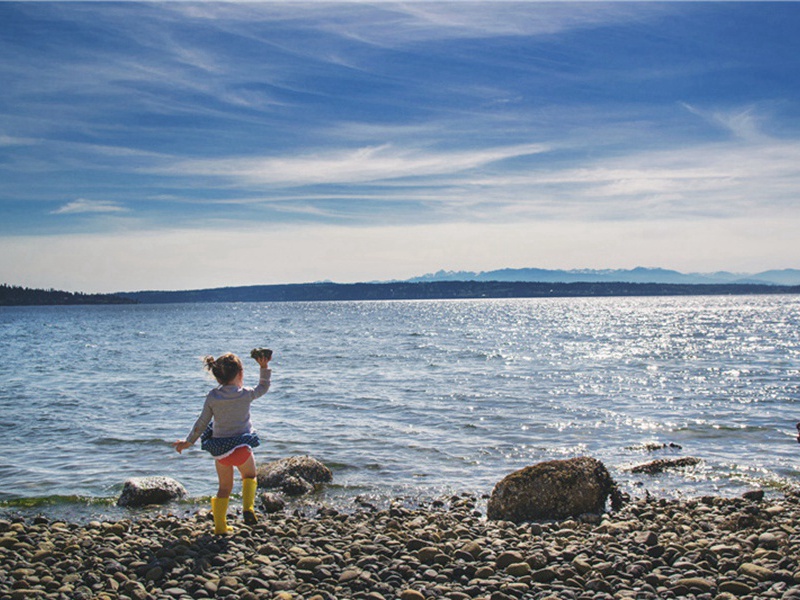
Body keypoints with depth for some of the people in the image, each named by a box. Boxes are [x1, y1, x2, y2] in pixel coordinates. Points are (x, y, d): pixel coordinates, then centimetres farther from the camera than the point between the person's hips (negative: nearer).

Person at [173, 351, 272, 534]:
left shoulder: (212, 397, -1)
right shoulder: (246, 394, -6)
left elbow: (202, 422, 4)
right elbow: (263, 387, 14)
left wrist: (188, 441, 16)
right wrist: (264, 367, 18)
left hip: (219, 450, 2)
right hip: (242, 447, -2)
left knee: (224, 487, 18)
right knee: (249, 476, 26)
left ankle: (220, 526, 18)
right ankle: (248, 507, 5)